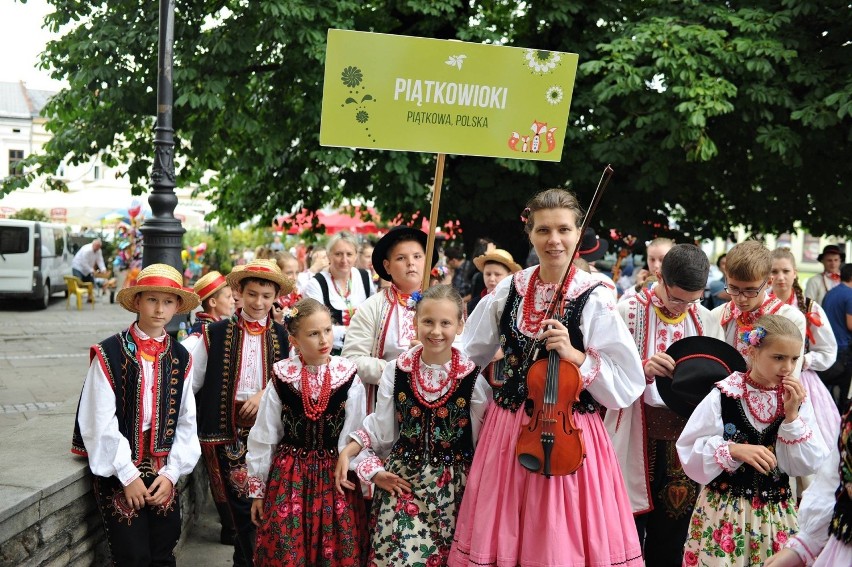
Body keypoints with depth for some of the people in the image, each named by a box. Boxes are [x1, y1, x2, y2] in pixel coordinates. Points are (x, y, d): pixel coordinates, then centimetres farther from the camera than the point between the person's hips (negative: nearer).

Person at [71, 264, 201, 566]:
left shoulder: (180, 358, 5)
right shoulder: (109, 354, -10)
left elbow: (186, 422, 6)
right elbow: (101, 422, -11)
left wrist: (171, 473, -4)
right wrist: (128, 475, -11)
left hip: (162, 470, 4)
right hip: (118, 471, -4)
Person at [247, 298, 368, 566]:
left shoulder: (348, 378, -6)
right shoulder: (281, 378, -5)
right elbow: (263, 438, 2)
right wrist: (257, 489, 6)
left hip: (336, 477, 0)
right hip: (288, 476, 0)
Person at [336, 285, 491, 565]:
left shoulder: (473, 377, -8)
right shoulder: (396, 371, -2)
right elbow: (380, 430, 6)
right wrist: (348, 451, -4)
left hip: (452, 485, -1)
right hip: (401, 481, 1)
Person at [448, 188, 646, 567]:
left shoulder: (595, 298, -9)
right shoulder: (510, 289, 3)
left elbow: (627, 381, -11)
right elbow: (470, 353, 17)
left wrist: (575, 355, -19)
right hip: (508, 429, 4)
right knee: (501, 535, 11)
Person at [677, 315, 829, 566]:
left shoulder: (797, 399, 0)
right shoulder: (723, 396, -11)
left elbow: (807, 465, -3)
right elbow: (689, 451, -9)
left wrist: (792, 415, -12)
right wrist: (734, 450, -22)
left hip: (777, 513, 3)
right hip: (724, 511, -3)